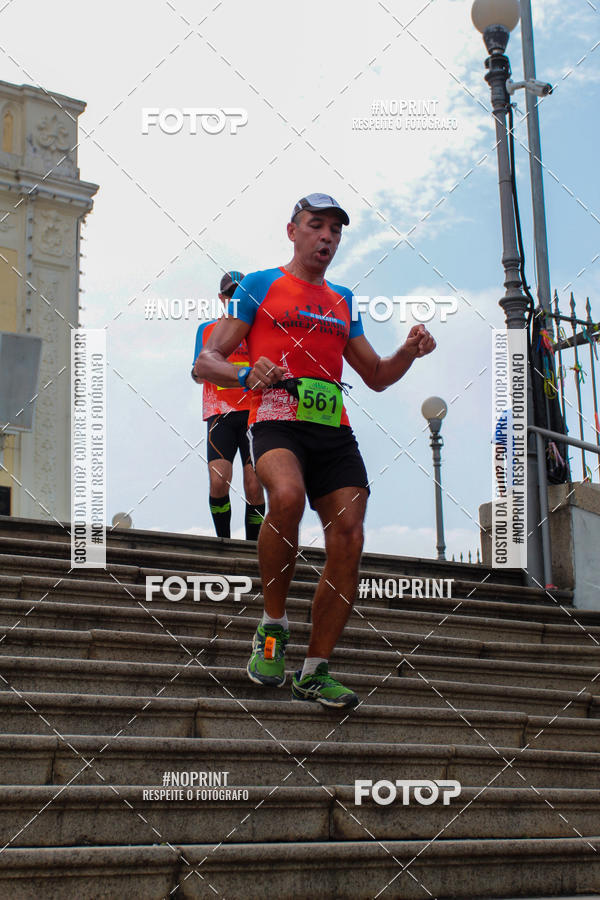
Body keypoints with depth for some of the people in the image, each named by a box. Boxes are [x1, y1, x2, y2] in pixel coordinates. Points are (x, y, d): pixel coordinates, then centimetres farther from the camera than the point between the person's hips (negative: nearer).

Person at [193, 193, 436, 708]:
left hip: (334, 430, 5)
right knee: (288, 496, -36)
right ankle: (273, 626, -16)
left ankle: (315, 672, 6)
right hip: (277, 420, -5)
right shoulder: (260, 286, 10)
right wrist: (248, 375, -18)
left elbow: (376, 377, 28)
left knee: (348, 543, -8)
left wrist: (409, 352, 7)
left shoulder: (342, 301, 24)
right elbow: (205, 362, 4)